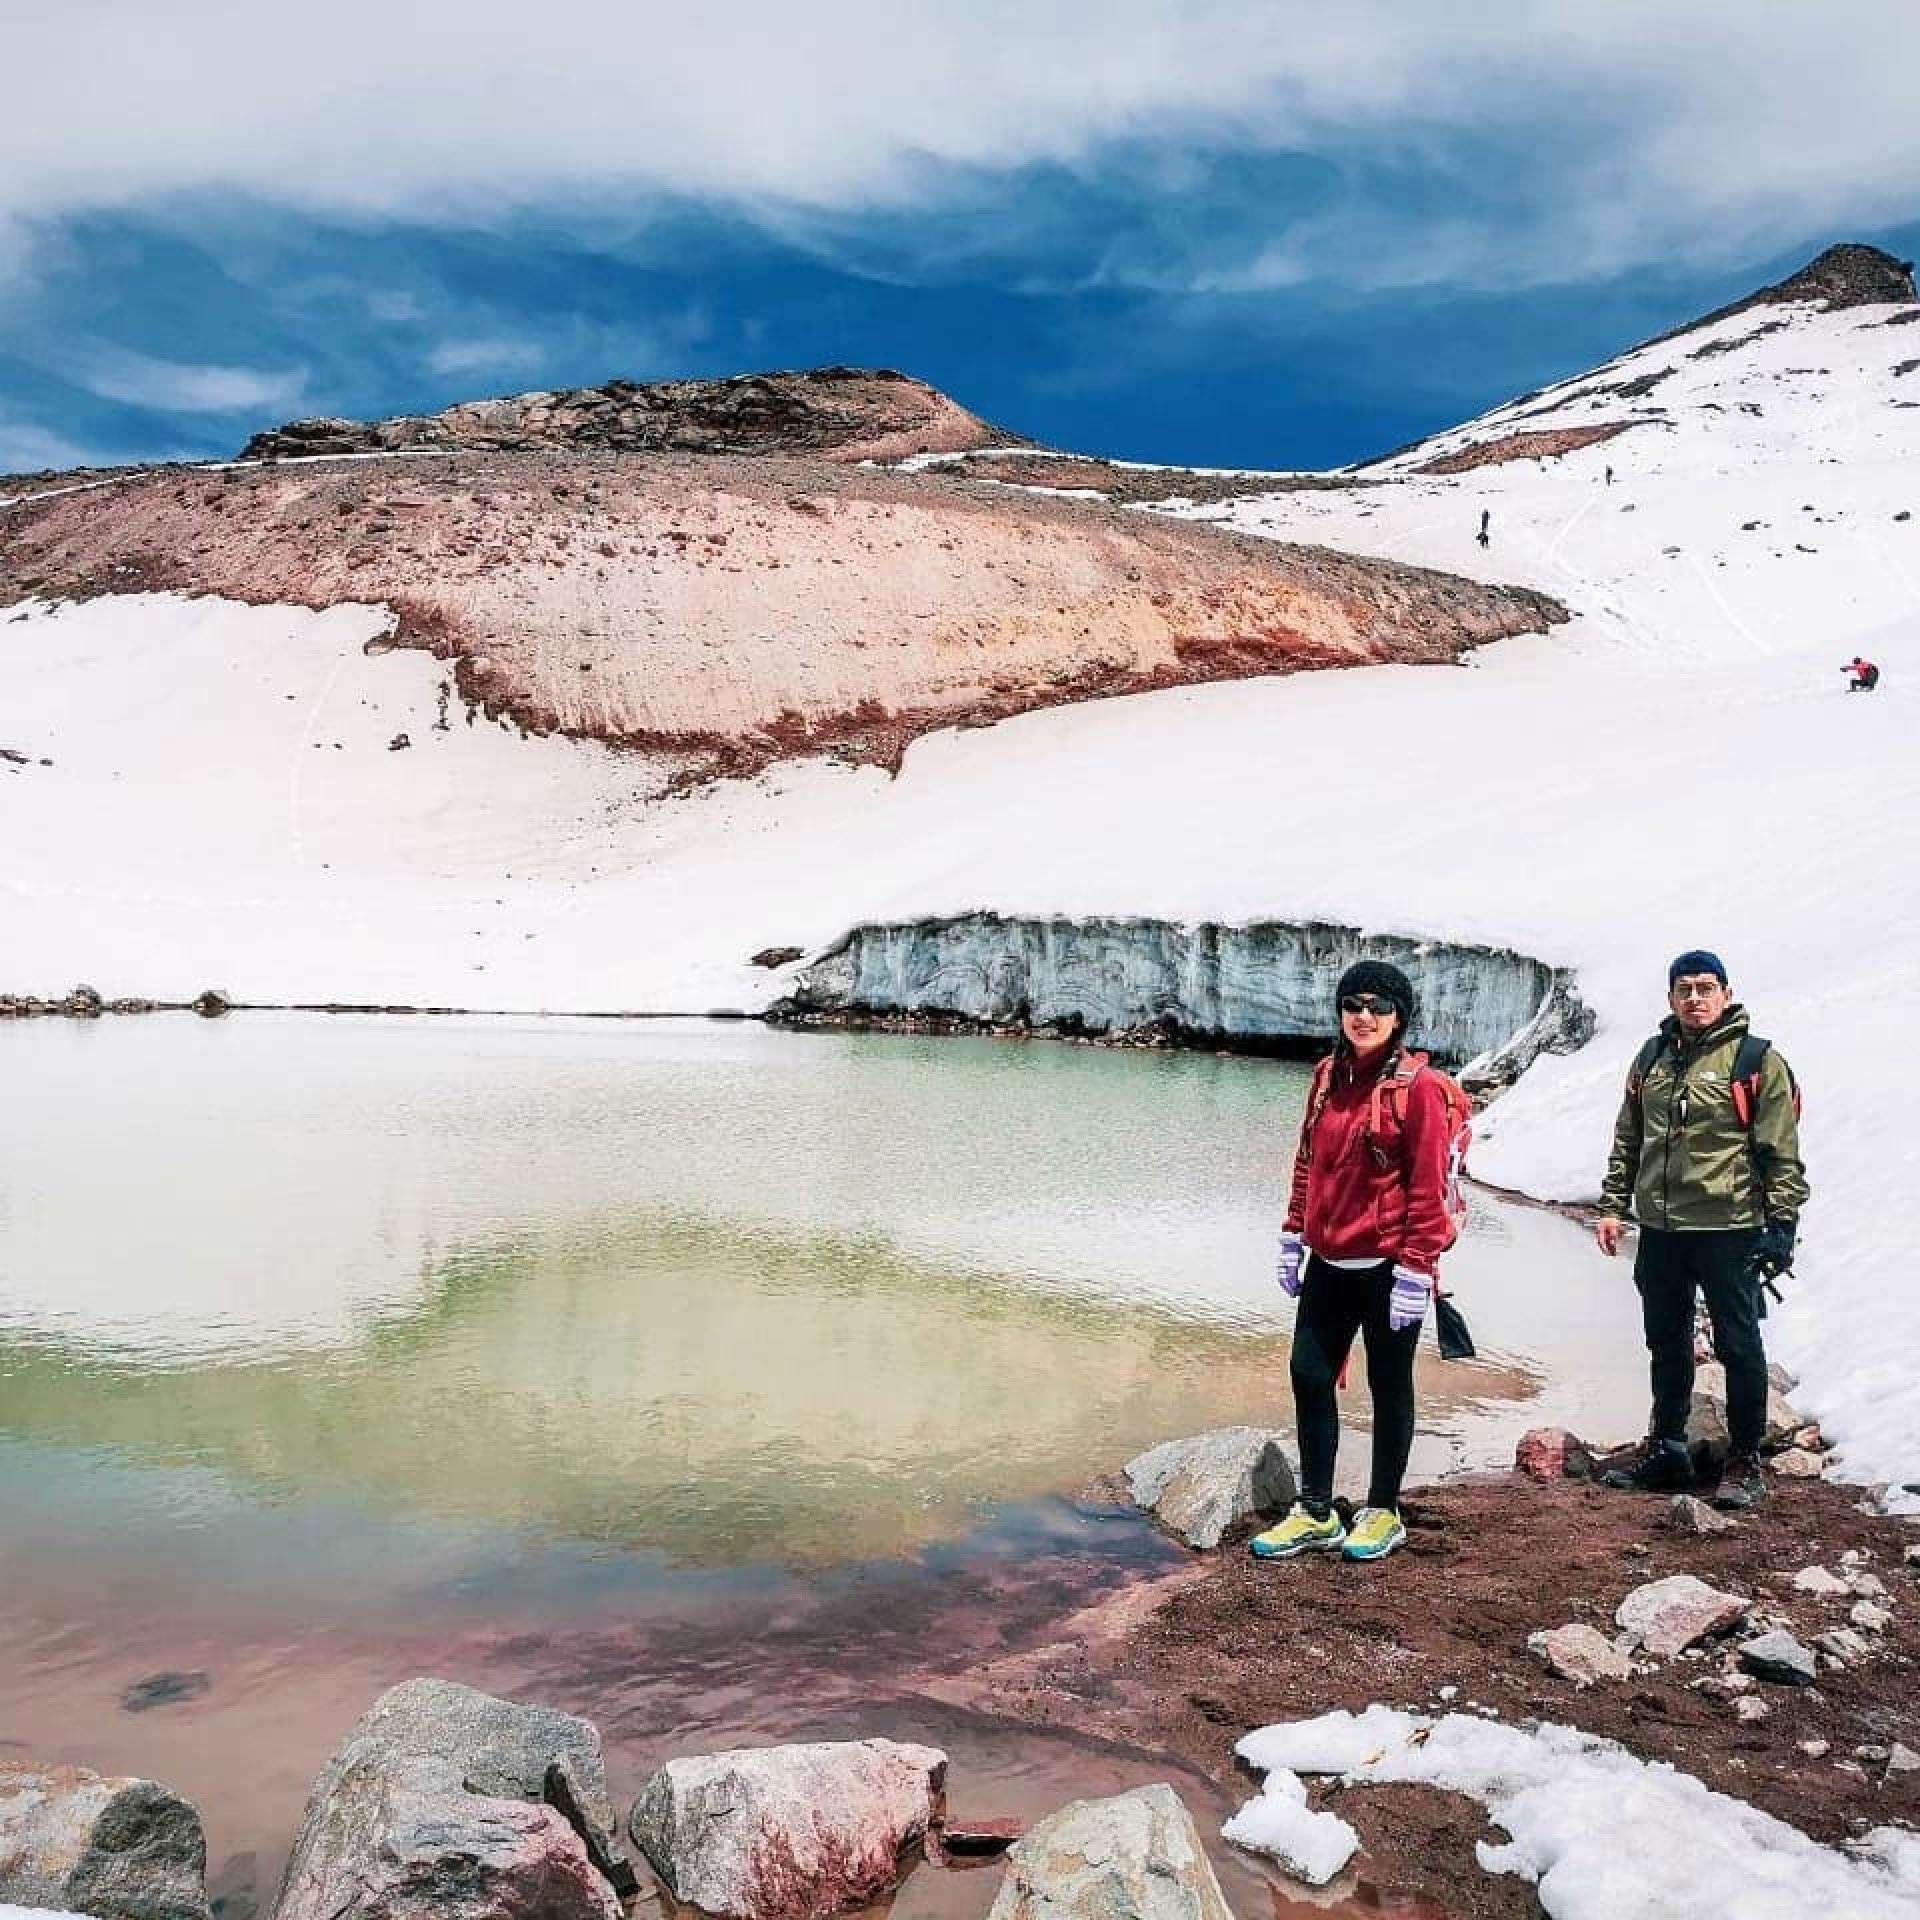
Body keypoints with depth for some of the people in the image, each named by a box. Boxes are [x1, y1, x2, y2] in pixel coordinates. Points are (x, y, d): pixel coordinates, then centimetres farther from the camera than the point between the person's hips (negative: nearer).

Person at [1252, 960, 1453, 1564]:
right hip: (1327, 1264, 7)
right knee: (1309, 1376, 9)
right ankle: (1316, 1514, 22)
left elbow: (1428, 1187, -15)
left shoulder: (1416, 1086, -12)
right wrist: (1293, 1236, 12)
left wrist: (1415, 1271, -17)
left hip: (1386, 1266, -6)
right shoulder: (1331, 1077, 8)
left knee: (1388, 1386, 9)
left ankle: (1382, 1513, 25)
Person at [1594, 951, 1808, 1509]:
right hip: (1660, 1229, 6)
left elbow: (1782, 1153, -7)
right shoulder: (1652, 1058, 11)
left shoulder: (1757, 1062, -6)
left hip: (1729, 1228, -5)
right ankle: (1666, 1450, 28)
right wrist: (1613, 1206, 10)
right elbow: (1627, 1141, 16)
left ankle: (1745, 1460, 16)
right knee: (1666, 1345, 15)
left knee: (1739, 1347, 4)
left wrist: (1782, 1222, -11)